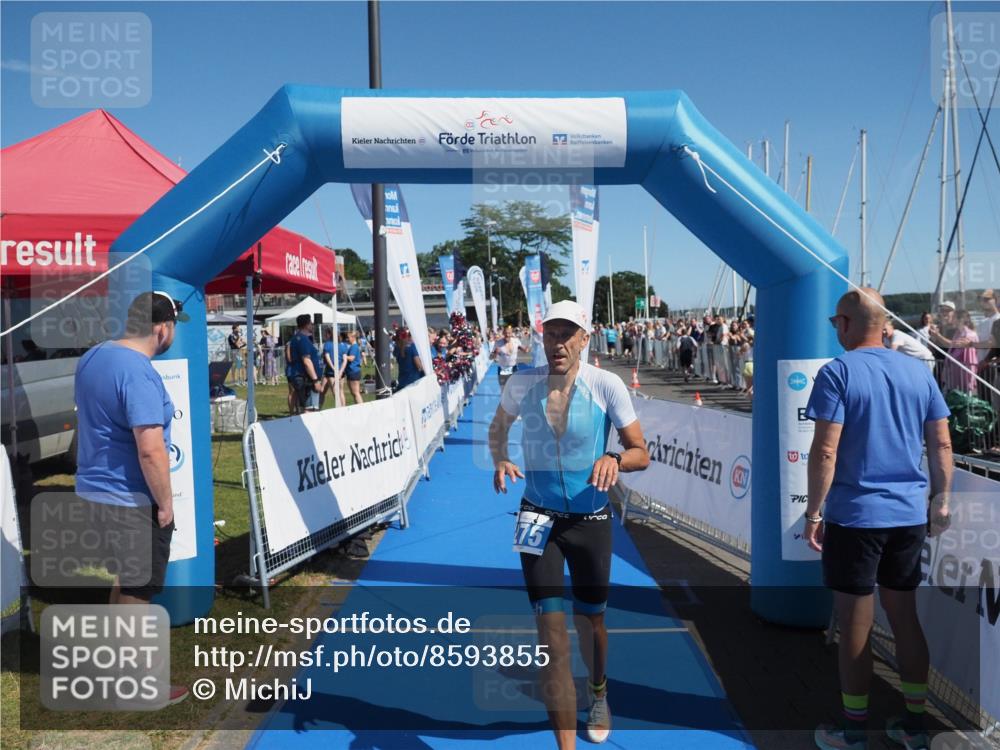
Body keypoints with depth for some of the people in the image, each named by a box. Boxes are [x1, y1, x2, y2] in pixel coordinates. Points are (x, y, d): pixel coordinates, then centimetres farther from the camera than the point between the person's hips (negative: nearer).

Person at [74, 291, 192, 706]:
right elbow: (151, 450, -28)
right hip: (131, 498, -9)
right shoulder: (139, 374, -24)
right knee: (136, 589, 5)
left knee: (126, 578, 24)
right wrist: (165, 503, -16)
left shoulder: (92, 357, 6)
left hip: (95, 487, 9)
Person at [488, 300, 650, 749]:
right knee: (551, 632, -6)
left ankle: (598, 695, 51)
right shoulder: (521, 384, -7)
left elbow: (641, 454, -7)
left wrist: (614, 460, -29)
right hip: (538, 520, 0)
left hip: (590, 520, 0)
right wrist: (500, 461, -9)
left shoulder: (607, 385, -13)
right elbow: (498, 429, 12)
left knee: (590, 620, 19)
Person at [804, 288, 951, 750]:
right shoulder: (918, 372, 6)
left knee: (855, 624, 5)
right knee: (905, 616, 17)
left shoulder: (837, 372, -11)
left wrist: (813, 512, -9)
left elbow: (825, 452, -16)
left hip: (854, 516, -5)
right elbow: (942, 445, 8)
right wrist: (941, 500, 18)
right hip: (909, 514, 6)